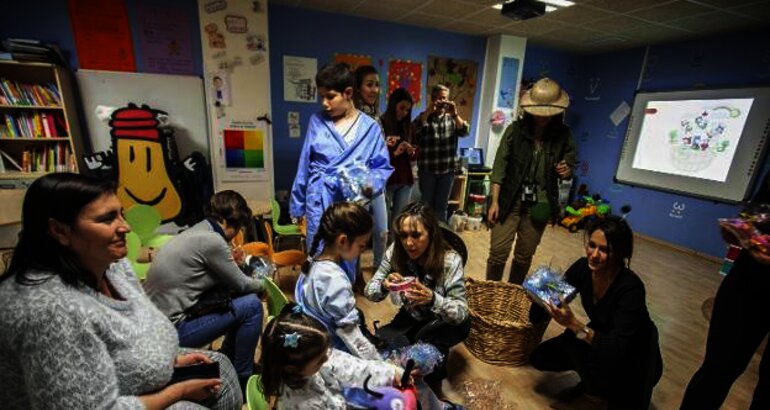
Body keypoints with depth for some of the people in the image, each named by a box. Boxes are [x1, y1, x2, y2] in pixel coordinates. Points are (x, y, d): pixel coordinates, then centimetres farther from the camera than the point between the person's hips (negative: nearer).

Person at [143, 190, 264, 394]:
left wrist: (231, 264, 6)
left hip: (158, 319, 10)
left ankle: (228, 357, 26)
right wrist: (263, 283, 9)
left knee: (238, 298, 14)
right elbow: (241, 285, -9)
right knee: (251, 305, -10)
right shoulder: (212, 241, -21)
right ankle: (242, 378, 5)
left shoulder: (196, 231, 8)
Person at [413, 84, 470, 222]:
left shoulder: (452, 118, 9)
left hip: (447, 170, 2)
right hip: (427, 170, -2)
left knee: (442, 206, 12)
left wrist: (455, 114, -20)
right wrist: (428, 111, -26)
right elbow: (414, 130, -19)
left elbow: (464, 132, -7)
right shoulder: (424, 117, 1)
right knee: (426, 204, 9)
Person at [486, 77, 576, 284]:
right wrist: (494, 201, -13)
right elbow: (500, 166, -7)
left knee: (525, 256, 13)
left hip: (540, 204, 3)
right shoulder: (515, 129, -5)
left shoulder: (563, 135, 1)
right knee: (498, 252, -3)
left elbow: (570, 165, 13)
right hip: (510, 200, -2)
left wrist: (566, 171, -13)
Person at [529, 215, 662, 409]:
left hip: (636, 361, -4)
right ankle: (594, 377, 13)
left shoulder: (631, 289, -32)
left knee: (574, 338, -30)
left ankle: (600, 391, 1)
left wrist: (574, 324, -45)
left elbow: (617, 350, -35)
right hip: (600, 339, 5)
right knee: (539, 357, -9)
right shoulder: (583, 267, -17)